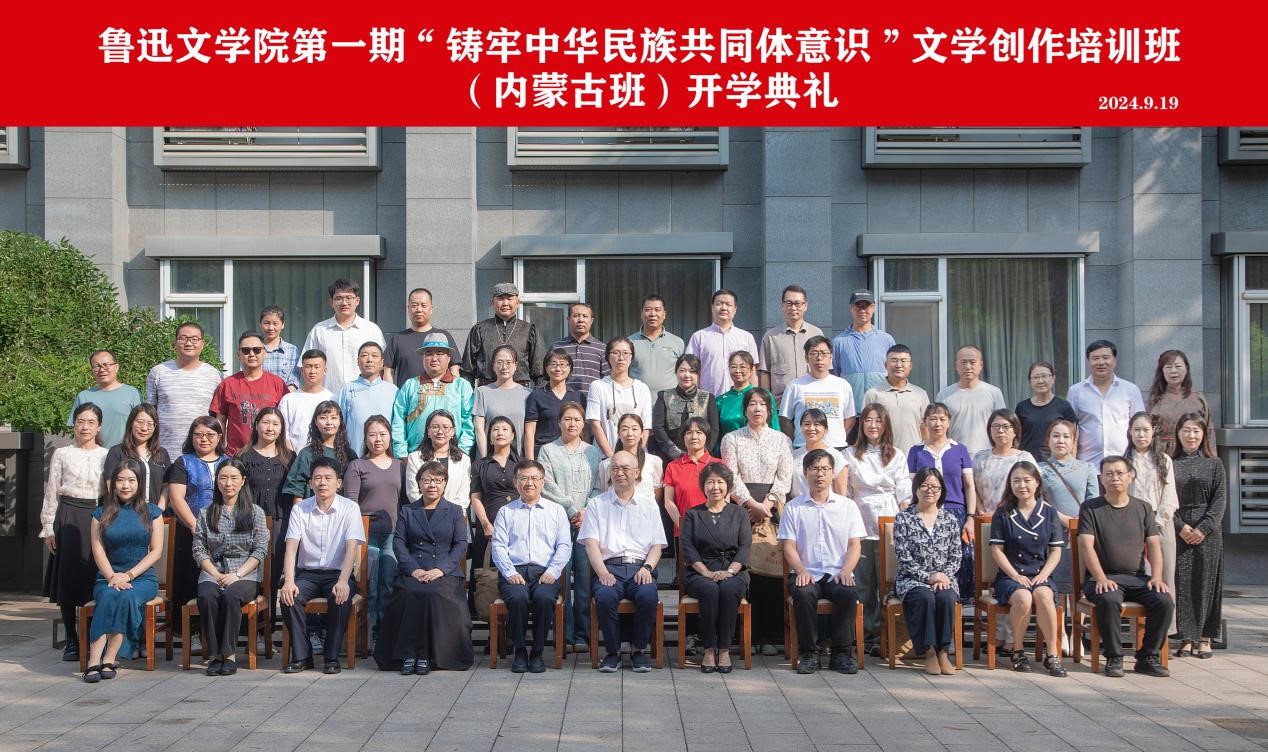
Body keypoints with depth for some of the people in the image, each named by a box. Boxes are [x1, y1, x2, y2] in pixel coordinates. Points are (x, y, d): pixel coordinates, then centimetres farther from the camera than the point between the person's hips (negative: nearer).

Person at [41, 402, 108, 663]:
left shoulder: (107, 456, 7)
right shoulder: (62, 454, 5)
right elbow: (51, 493, 5)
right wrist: (48, 527, 1)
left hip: (99, 518, 0)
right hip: (69, 517, 0)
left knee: (95, 578, -4)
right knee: (68, 579, 0)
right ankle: (71, 642, 10)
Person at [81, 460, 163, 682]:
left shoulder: (151, 512, 9)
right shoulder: (102, 513, 12)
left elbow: (156, 551, 2)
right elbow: (98, 550, 3)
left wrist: (128, 575, -10)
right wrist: (112, 577, -14)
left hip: (143, 577, -1)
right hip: (108, 577, 1)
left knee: (126, 597, -33)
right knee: (109, 596, -33)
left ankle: (108, 660, -31)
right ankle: (95, 661, -38)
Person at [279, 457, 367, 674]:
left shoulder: (350, 508, -3)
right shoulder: (300, 509, 3)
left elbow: (352, 548, -14)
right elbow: (291, 547, -6)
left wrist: (343, 581, -29)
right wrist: (288, 581, -23)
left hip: (338, 573, -2)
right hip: (307, 573, 2)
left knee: (341, 597, -33)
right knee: (288, 596, -27)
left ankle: (332, 658, -19)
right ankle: (301, 656, -16)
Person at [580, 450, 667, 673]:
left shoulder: (649, 505, 20)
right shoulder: (597, 504, 15)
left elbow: (657, 545, 13)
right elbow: (591, 543, 3)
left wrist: (647, 567, -7)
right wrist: (603, 573, -13)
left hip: (640, 566, 1)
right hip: (608, 566, -1)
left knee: (648, 596, -31)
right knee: (605, 596, -33)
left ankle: (639, 649, -10)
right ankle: (612, 652, -14)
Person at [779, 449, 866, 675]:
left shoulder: (848, 506, 13)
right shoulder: (793, 508, 11)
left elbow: (854, 544, 7)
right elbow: (789, 546, 3)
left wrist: (846, 570, -11)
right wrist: (801, 570, -15)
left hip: (838, 574, 1)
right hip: (806, 574, -1)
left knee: (849, 594, -31)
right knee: (804, 594, -33)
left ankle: (842, 653, -19)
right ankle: (808, 653, -21)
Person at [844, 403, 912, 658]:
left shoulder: (897, 455, 9)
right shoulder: (850, 455, 9)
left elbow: (904, 494, 6)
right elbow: (844, 493, 8)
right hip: (860, 524, 0)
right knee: (863, 584, 1)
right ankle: (868, 635, 8)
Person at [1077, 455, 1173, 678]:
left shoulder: (1142, 508, 15)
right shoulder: (1090, 508, 5)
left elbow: (1153, 545, 8)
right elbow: (1086, 545, -6)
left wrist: (1157, 577, -9)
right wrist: (1101, 579, -19)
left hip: (1137, 577, 3)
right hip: (1103, 578, -3)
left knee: (1165, 600, -24)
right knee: (1109, 600, -35)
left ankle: (1148, 657, -9)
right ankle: (1113, 658, -18)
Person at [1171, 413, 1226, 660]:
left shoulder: (1214, 464, 6)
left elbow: (1219, 500, 0)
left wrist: (1204, 528, -11)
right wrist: (1181, 526, -11)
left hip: (1207, 531, 0)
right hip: (1178, 531, 0)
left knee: (1206, 582, 0)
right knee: (1181, 583, -1)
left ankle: (1204, 637, 7)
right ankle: (1186, 636, 5)